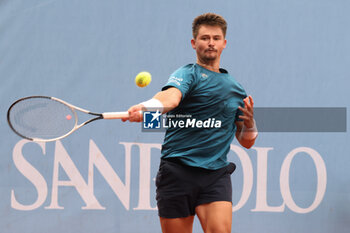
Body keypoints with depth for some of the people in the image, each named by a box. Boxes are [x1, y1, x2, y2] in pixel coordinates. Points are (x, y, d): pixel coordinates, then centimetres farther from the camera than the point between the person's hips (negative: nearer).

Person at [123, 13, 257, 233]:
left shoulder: (236, 89, 18)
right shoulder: (187, 74, 2)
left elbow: (247, 141, 24)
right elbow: (170, 96, -22)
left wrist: (250, 123, 1)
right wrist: (145, 107, -44)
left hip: (216, 174, 3)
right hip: (177, 172, -3)